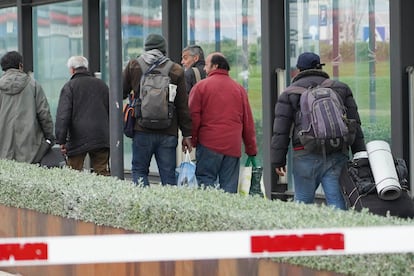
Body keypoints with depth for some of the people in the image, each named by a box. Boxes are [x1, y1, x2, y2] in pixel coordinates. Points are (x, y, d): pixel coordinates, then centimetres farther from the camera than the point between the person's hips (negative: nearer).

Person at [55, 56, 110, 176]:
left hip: (78, 139, -4)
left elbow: (63, 116, -8)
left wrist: (61, 141, -6)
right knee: (102, 172, 4)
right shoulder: (102, 84, 15)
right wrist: (111, 137, 23)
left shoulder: (69, 86, -1)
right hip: (101, 138, 4)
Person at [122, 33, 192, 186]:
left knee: (139, 170, 8)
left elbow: (121, 93, 11)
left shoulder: (133, 66, 1)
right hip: (168, 133, 1)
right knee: (168, 174, 5)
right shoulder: (176, 70, 2)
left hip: (142, 130, -1)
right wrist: (187, 134, 8)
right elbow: (183, 106, 3)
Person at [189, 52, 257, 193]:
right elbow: (248, 122, 13)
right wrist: (251, 150, 17)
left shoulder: (200, 86, 0)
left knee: (205, 182, -1)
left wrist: (192, 140, 4)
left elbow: (193, 117, -5)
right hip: (233, 147, 3)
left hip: (209, 144, -3)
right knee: (229, 187, 3)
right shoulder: (239, 89, 12)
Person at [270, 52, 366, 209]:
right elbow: (355, 124, 12)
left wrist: (278, 161, 7)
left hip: (305, 156, -1)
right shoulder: (341, 88, 15)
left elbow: (280, 131, 2)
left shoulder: (289, 94, 8)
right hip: (337, 156, 2)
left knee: (303, 202, 9)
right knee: (337, 203, -4)